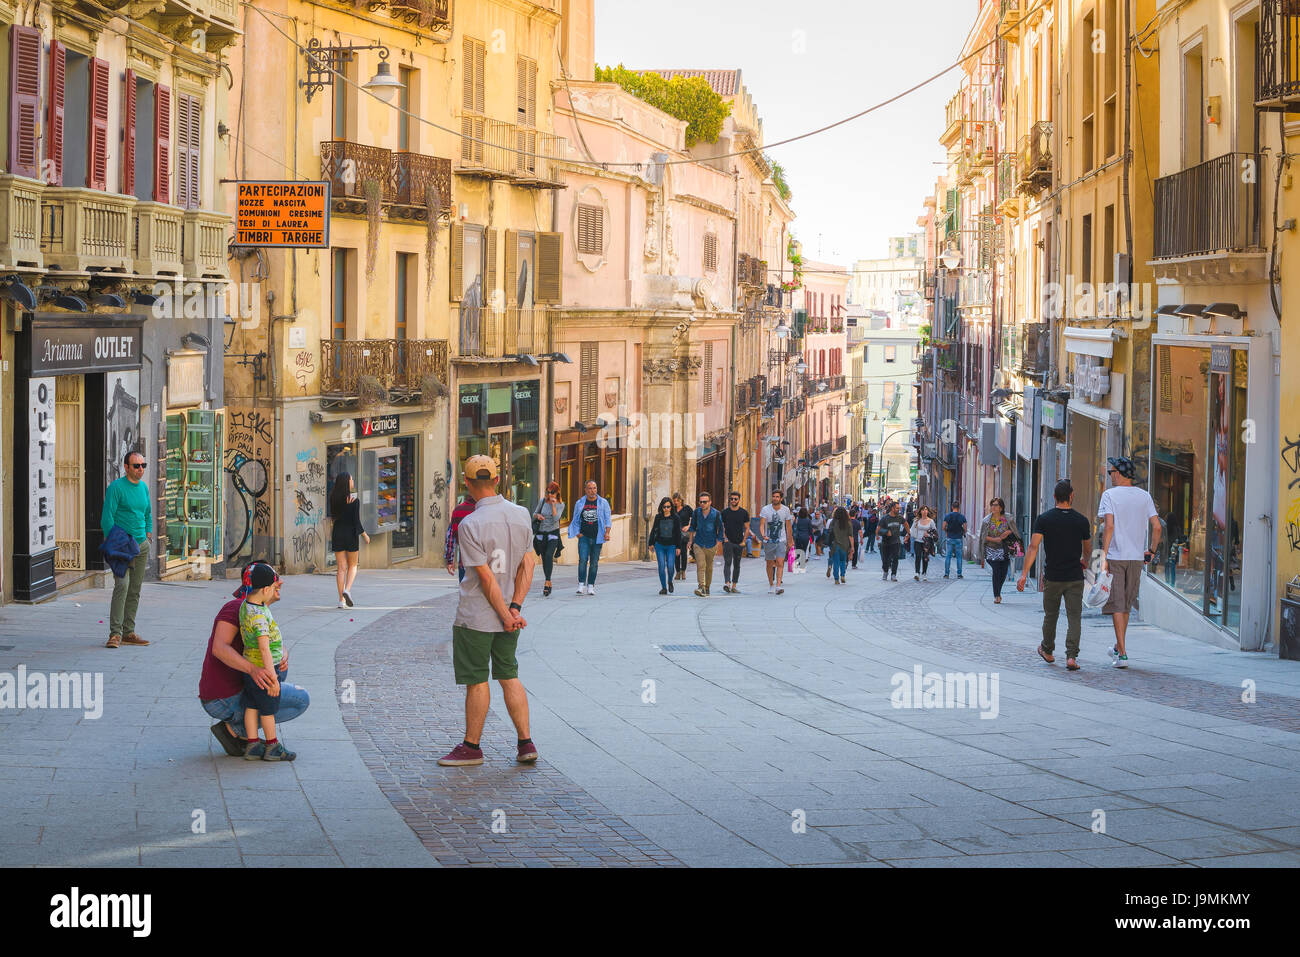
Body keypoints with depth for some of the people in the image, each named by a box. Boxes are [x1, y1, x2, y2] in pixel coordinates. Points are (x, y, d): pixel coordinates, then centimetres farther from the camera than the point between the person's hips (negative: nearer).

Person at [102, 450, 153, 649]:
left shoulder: (144, 488, 14)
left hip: (141, 544, 7)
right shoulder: (116, 487, -8)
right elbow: (107, 517, -11)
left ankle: (128, 632, 14)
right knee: (122, 584, -19)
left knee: (135, 589, 8)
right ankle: (115, 634, -20)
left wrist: (148, 535, 15)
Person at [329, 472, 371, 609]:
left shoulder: (334, 499, -3)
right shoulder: (354, 500, -13)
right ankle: (347, 590, -10)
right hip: (351, 534, -3)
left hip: (337, 534, 3)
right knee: (352, 565, 14)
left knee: (341, 568, 7)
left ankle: (341, 599, 2)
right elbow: (357, 522, -14)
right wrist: (365, 535, 1)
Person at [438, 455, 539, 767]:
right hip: (509, 612, 6)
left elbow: (486, 577, -18)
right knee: (509, 675, 14)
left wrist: (506, 616, -12)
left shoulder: (470, 525, -18)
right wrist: (515, 608, -4)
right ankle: (525, 743, 11)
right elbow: (527, 564, -2)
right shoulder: (522, 515, 1)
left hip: (475, 616, -6)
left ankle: (471, 747, 13)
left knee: (476, 680, 3)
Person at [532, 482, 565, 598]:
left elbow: (556, 518, -16)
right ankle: (549, 584, 21)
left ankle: (547, 583, -27)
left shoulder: (560, 505, -3)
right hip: (541, 533, 3)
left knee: (549, 555, -24)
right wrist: (537, 515, -10)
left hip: (553, 533, -3)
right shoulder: (542, 501, 4)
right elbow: (534, 514, 13)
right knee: (544, 559, 7)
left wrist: (553, 504, -17)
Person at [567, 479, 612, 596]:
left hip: (597, 538, 0)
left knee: (594, 562, 3)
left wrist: (607, 532, -11)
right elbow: (576, 520, 16)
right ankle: (581, 585, -15)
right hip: (584, 537, 0)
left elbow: (608, 519, 4)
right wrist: (577, 533, 2)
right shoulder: (580, 503, 9)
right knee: (583, 560, -14)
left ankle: (591, 586, 9)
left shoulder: (603, 503, 6)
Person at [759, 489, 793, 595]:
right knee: (770, 564, 8)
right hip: (769, 541, 0)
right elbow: (761, 524, -8)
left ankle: (778, 586, -21)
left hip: (781, 541, 0)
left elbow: (788, 527, 11)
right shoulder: (765, 509, -4)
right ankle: (771, 585, 24)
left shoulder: (786, 510, 2)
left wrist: (789, 542, 13)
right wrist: (763, 535, -27)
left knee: (780, 563, -15)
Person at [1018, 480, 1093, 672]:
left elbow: (1033, 547, -14)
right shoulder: (1081, 521, -2)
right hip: (1075, 577, -1)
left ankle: (1047, 650, 34)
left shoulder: (1044, 519, -6)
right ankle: (1071, 656, -12)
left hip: (1052, 577, 1)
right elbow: (1087, 548, 15)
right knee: (1074, 617, -1)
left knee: (1051, 615, 17)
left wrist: (1024, 574, -15)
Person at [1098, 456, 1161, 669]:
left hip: (1115, 556, -4)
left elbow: (1109, 526, -16)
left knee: (1117, 606, -2)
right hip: (1136, 557, 4)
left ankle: (1123, 654, -7)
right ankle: (1119, 648, 29)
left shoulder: (1110, 495, -6)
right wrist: (1151, 551, 16)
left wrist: (1104, 555, -16)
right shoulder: (1144, 496, 7)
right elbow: (1156, 526, 2)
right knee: (1127, 605, 17)